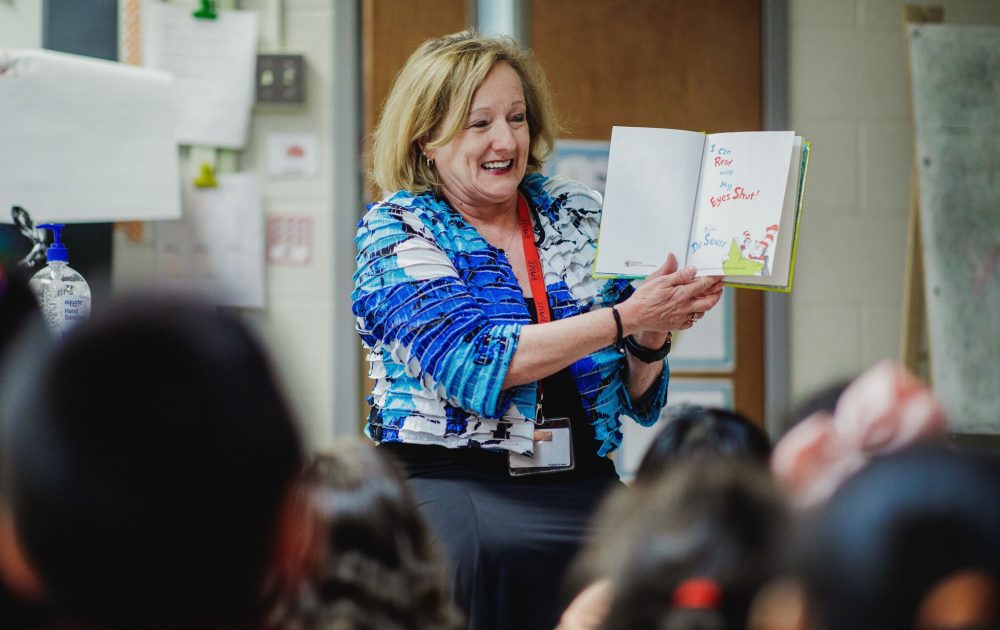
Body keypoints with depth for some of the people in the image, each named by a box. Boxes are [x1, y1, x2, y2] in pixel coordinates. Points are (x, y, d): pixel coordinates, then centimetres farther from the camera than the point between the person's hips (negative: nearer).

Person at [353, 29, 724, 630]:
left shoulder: (581, 215, 14)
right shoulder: (396, 230, 2)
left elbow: (638, 399, 15)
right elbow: (473, 365, -15)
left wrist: (652, 337, -8)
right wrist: (624, 317, -17)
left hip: (584, 483, 4)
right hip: (451, 482, -4)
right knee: (492, 551, -38)